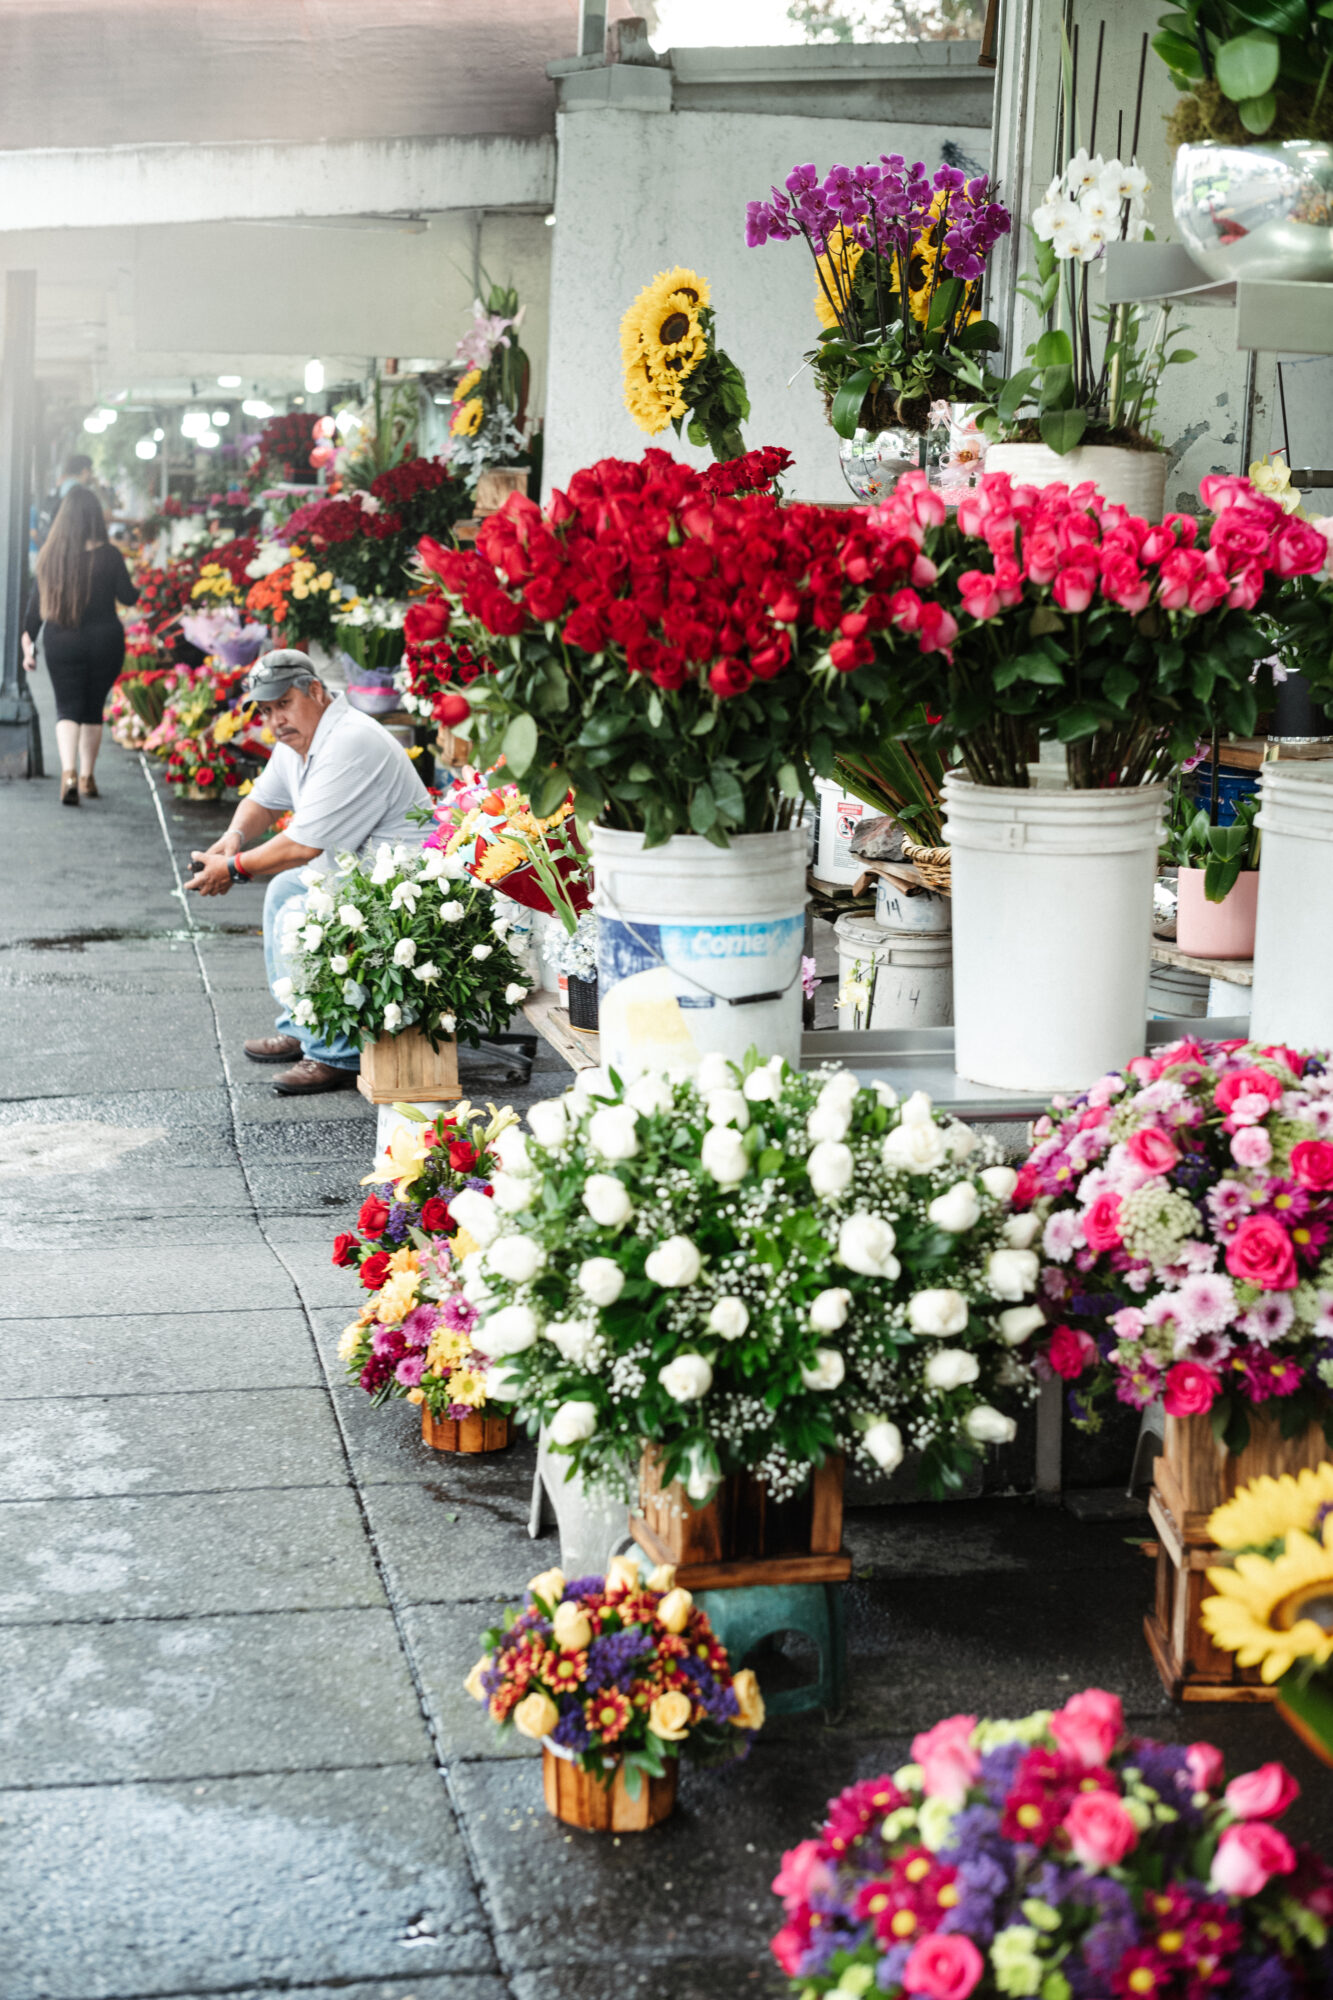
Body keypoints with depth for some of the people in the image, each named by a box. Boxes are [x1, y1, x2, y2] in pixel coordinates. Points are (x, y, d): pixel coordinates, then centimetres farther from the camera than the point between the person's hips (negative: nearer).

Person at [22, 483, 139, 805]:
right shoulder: (108, 555, -10)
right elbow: (128, 597, -2)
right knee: (93, 709, 14)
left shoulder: (49, 555, -5)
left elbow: (37, 600, 0)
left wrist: (29, 640, 8)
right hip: (104, 640, -1)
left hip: (60, 643, 1)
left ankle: (68, 772, -20)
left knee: (67, 708, 3)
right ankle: (87, 778, 20)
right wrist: (143, 589, 20)